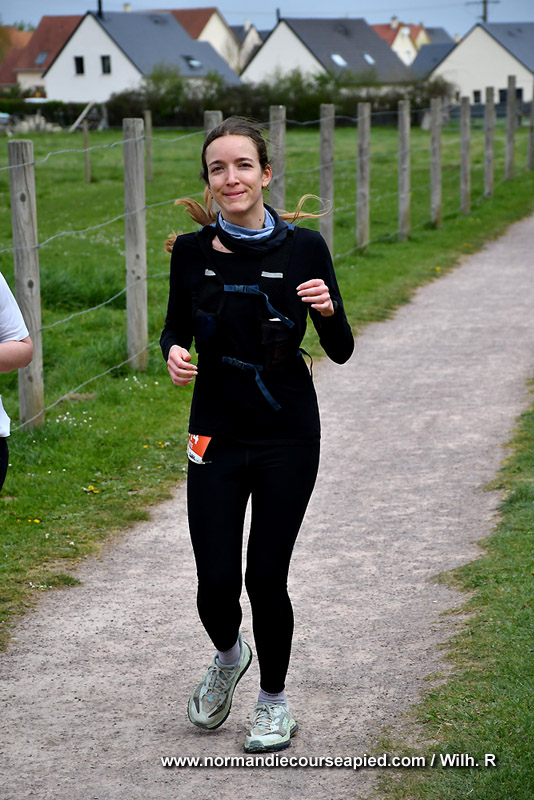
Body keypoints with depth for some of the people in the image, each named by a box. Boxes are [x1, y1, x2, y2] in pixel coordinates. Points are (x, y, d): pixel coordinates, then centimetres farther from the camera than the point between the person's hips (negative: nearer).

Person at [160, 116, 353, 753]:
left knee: (266, 578, 1)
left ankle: (273, 699, 27)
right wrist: (174, 351, -11)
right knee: (216, 582, -1)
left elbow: (341, 352, -2)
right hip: (216, 437, 1)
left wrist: (329, 310, -23)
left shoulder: (303, 247, -7)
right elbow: (176, 327, 12)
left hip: (287, 437, -1)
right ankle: (228, 656, 34)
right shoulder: (191, 252, -3)